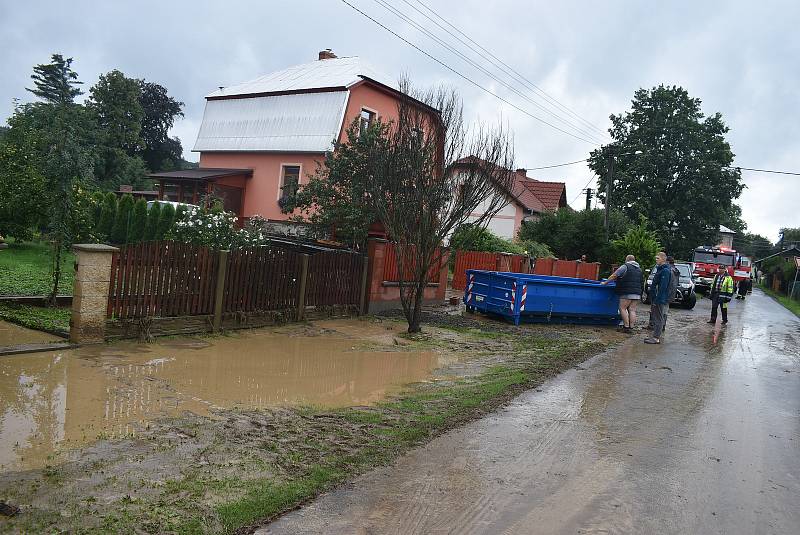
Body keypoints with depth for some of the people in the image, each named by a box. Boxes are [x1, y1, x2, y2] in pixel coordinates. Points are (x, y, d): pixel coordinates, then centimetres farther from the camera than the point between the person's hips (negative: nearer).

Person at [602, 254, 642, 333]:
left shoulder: (625, 267, -5)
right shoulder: (639, 269, 19)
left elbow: (614, 276, -5)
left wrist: (605, 282, 5)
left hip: (627, 293, -7)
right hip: (637, 293, 7)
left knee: (622, 308, -1)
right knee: (632, 310, 7)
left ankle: (626, 327, -5)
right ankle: (631, 327, 6)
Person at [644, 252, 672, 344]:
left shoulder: (665, 271, -17)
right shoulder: (660, 269, 16)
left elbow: (663, 287, -23)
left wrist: (657, 299, -24)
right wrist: (653, 299, 21)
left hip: (661, 299, -11)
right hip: (657, 299, 11)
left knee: (659, 319, -7)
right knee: (656, 318, 14)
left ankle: (656, 338, -5)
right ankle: (656, 336, 21)